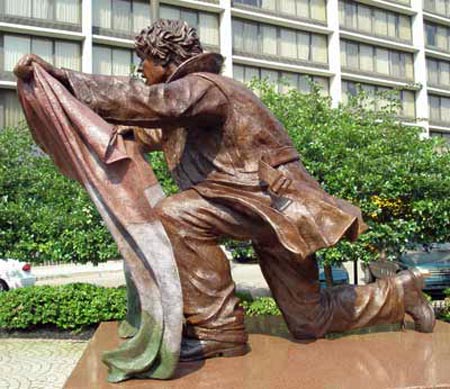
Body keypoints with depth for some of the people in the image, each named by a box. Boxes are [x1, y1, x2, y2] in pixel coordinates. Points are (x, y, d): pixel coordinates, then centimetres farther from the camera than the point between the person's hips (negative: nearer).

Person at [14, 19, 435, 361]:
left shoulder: (201, 85, -14)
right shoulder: (187, 99, 15)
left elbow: (148, 101, -32)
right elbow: (146, 132, 27)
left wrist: (61, 76, -29)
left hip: (272, 195, -10)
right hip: (265, 208, 10)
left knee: (175, 215, -26)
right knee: (310, 323, 16)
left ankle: (219, 329, -14)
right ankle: (400, 291, 35)